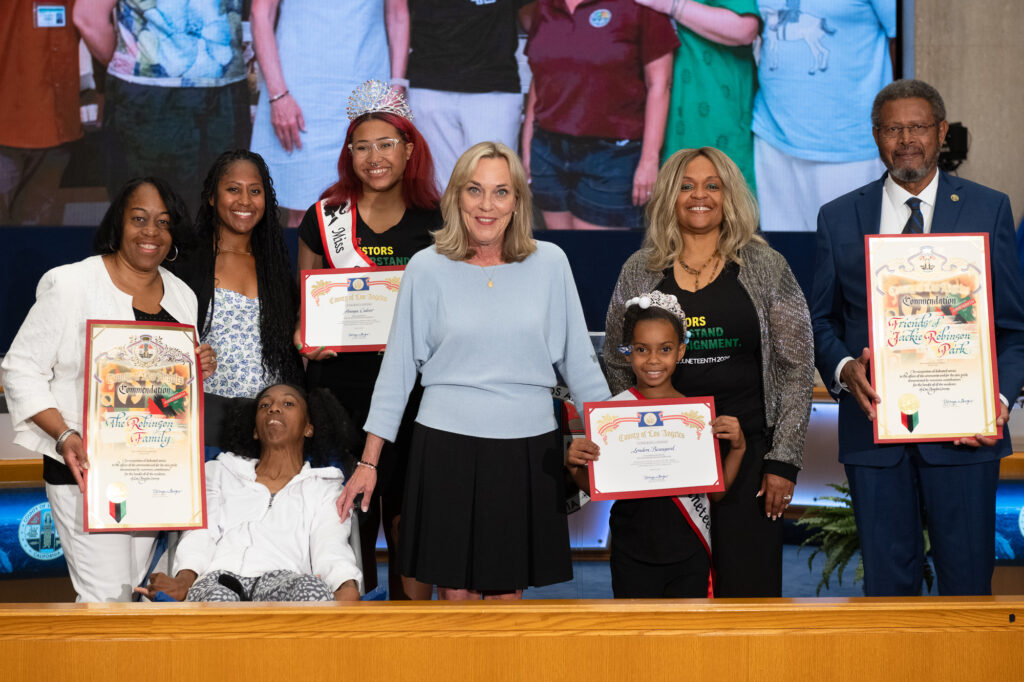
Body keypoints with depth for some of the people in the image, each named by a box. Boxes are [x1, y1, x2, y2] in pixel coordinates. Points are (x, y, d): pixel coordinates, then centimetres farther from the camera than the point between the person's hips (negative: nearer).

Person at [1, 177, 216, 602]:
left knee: (135, 588, 11)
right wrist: (65, 436, -22)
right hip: (85, 467, -6)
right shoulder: (71, 286, -8)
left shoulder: (182, 296, 12)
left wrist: (201, 371, -2)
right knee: (106, 595, -10)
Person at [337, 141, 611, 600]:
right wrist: (368, 462, 3)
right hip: (447, 447, -1)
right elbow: (397, 368, 5)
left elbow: (578, 360, 10)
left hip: (527, 453, 1)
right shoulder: (428, 268, 1)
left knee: (508, 592, 6)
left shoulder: (550, 264, 3)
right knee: (456, 592, 1)